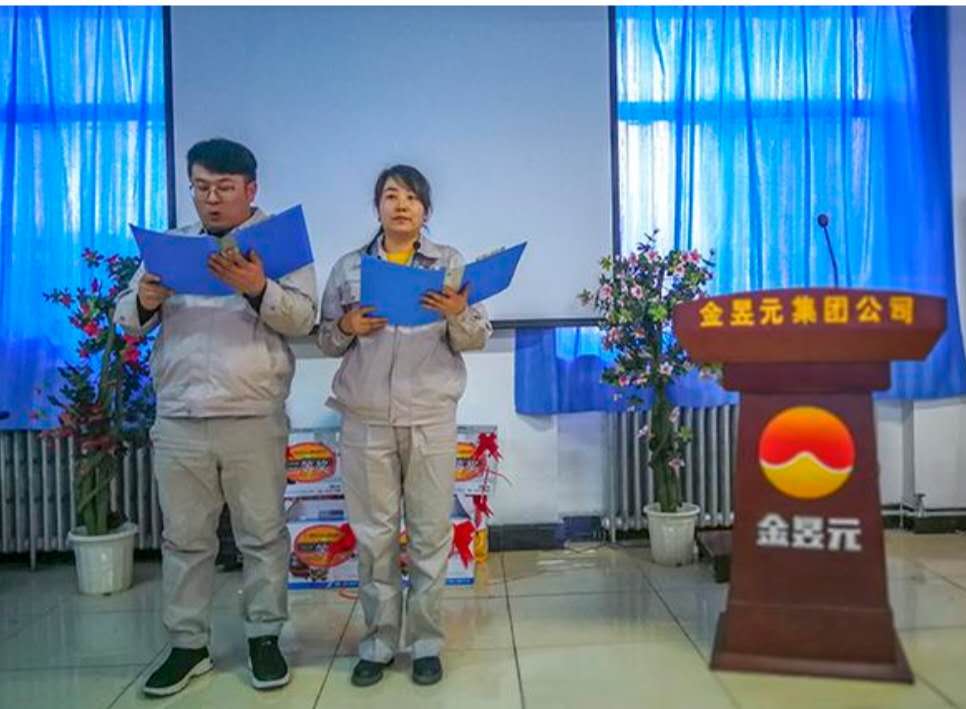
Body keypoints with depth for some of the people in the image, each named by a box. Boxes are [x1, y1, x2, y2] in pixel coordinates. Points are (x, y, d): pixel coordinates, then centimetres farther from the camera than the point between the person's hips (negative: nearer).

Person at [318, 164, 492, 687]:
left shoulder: (449, 261, 7)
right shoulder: (349, 266, 10)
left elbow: (476, 339, 3)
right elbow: (325, 342, 11)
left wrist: (459, 315, -17)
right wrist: (346, 327, -10)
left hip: (431, 418, -1)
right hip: (365, 418, 1)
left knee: (431, 532, 4)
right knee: (373, 534, 6)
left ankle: (426, 642, 18)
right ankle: (378, 642, 20)